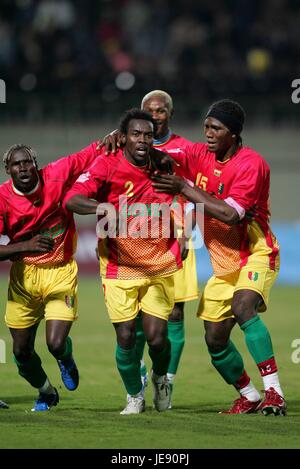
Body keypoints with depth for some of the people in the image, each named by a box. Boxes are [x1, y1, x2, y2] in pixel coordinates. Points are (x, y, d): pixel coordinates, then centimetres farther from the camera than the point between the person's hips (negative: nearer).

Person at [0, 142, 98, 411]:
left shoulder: (56, 176, -13)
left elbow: (93, 153, -2)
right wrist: (26, 246, -34)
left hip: (60, 272, -1)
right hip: (23, 275, 1)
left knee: (56, 344, -17)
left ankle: (66, 358, 24)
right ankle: (46, 392, 40)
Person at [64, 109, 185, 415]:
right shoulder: (108, 165, -13)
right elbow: (72, 200, -23)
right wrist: (107, 208, -42)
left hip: (160, 267, 2)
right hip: (119, 268, -2)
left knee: (157, 337, -5)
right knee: (125, 338, -3)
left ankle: (160, 378, 29)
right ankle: (134, 396, 23)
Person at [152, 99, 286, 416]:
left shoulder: (251, 164, -18)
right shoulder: (200, 155, 2)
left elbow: (230, 214, -28)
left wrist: (184, 189, -24)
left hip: (256, 255, -7)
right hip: (223, 263, 7)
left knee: (243, 307, -33)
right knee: (215, 340, 4)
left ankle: (274, 393, -34)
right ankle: (249, 398, 24)